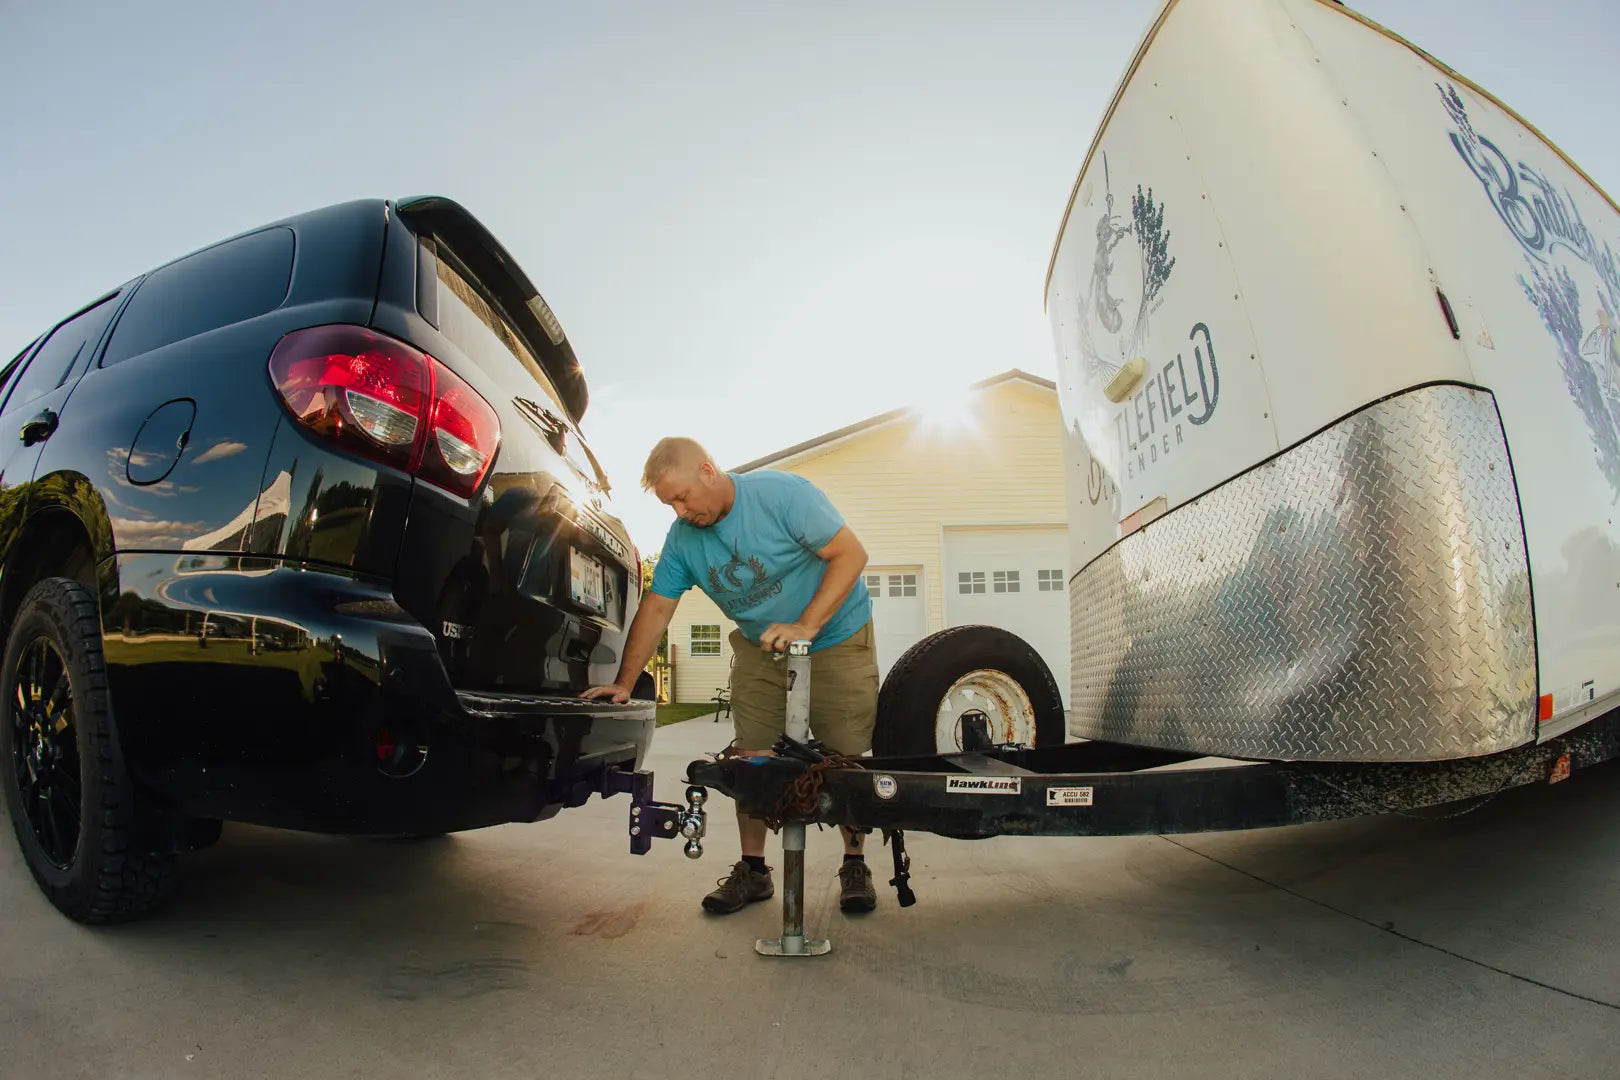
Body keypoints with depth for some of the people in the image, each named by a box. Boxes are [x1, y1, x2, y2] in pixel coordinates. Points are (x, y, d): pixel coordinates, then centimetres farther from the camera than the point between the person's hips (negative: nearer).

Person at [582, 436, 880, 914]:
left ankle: (854, 866, 14)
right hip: (759, 649, 5)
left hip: (837, 639, -4)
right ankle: (752, 869, 15)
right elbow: (656, 608, -1)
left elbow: (851, 553, -24)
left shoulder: (783, 493, -22)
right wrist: (625, 683, -5)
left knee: (847, 759, -3)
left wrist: (804, 627, -30)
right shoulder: (683, 536, -5)